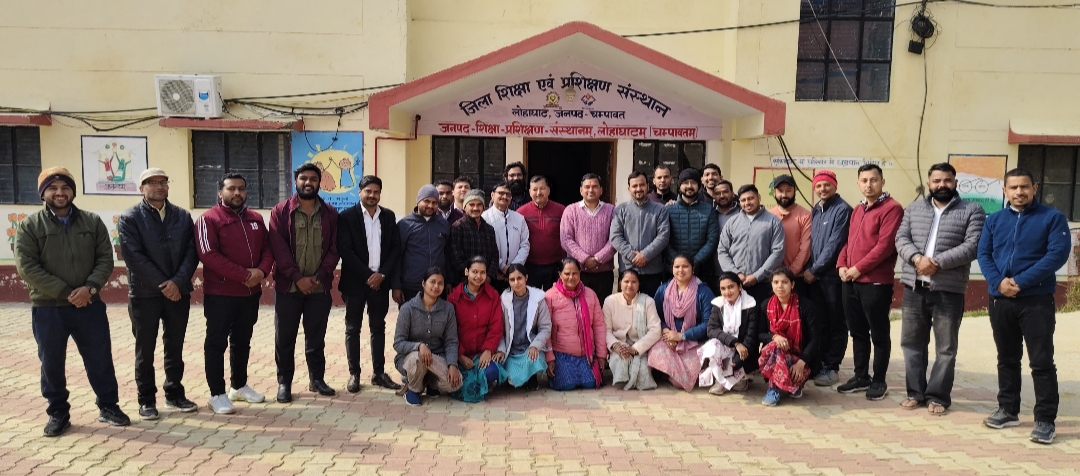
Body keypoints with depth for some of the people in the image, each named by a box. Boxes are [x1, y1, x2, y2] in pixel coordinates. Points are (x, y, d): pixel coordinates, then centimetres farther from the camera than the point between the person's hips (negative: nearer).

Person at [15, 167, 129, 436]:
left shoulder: (93, 222, 5)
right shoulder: (30, 226, -2)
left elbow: (105, 259, 3)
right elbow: (27, 268, -9)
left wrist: (90, 287, -15)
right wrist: (65, 292, -15)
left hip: (89, 305, 1)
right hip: (47, 308, -1)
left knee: (100, 359, 7)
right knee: (51, 363, 8)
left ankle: (108, 406, 22)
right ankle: (58, 414, 23)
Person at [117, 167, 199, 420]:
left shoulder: (183, 216, 7)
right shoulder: (129, 218, -3)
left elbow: (192, 252, 0)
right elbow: (134, 257, -12)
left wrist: (177, 281, -14)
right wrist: (162, 285, -15)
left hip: (178, 292, 3)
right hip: (145, 294, -3)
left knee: (175, 348, 12)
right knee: (145, 350, 6)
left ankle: (175, 393, 24)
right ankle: (147, 399, 17)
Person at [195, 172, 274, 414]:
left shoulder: (256, 219, 9)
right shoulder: (208, 219, -9)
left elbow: (267, 248, 8)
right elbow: (209, 255, -18)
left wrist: (261, 271, -13)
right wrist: (243, 275, -21)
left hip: (250, 293, 6)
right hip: (220, 294, -6)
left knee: (242, 342, 15)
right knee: (217, 343, 1)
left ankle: (239, 386, 28)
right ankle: (217, 394, 8)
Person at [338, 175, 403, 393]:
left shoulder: (389, 216, 6)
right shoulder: (347, 216, -5)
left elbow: (396, 248, 4)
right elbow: (345, 250, -12)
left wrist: (382, 274, -9)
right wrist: (368, 275, -15)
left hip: (380, 281, 3)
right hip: (355, 281, -3)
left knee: (378, 327, 10)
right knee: (353, 329, 6)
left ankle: (379, 373, 18)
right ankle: (354, 374, 14)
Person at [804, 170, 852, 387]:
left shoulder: (842, 210, -8)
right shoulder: (815, 211, 15)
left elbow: (834, 244, -14)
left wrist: (815, 269, -11)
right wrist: (809, 269, 4)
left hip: (833, 276, -7)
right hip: (814, 276, 7)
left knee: (836, 324, 2)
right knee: (819, 323, 11)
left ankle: (832, 368, 8)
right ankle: (819, 363, 20)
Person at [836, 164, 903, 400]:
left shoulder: (891, 208, -9)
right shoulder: (857, 210, 17)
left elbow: (885, 245, -17)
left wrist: (858, 268, -15)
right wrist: (842, 265, 2)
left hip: (876, 283, -8)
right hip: (851, 282, 8)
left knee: (879, 334, 4)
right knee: (857, 332, 14)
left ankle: (879, 381, 14)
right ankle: (861, 376, 25)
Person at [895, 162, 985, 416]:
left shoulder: (972, 211, 2)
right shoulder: (914, 208, 12)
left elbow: (972, 246, -9)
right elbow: (901, 239, 3)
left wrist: (937, 263, -18)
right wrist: (917, 258, -17)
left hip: (949, 290, -3)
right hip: (914, 287, 3)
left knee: (946, 348, 4)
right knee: (912, 342, 9)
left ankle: (938, 396, 15)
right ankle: (916, 392, 21)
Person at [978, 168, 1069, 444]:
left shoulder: (1053, 218, -2)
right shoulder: (994, 220, 10)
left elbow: (1058, 254, -12)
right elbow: (983, 254, 4)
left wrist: (1021, 282, -18)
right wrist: (998, 281, -14)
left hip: (1037, 300, -4)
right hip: (1000, 300, 4)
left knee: (1041, 362, -4)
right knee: (1007, 358, 14)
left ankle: (1045, 420, 3)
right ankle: (1008, 410, 25)